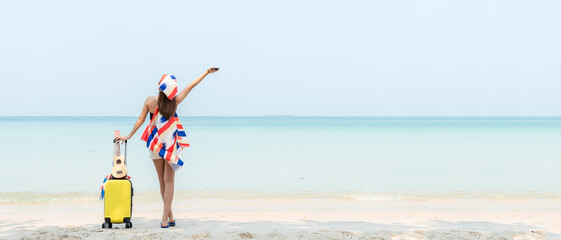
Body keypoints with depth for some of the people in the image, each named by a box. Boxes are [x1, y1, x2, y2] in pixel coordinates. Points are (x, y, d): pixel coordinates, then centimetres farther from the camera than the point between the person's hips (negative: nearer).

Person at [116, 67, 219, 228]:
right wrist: (206, 73, 11)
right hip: (171, 145, 0)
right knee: (168, 180, 0)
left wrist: (129, 136, 9)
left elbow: (140, 120, -3)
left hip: (156, 145, 0)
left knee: (163, 181, 10)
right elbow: (190, 87, 1)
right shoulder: (174, 102, -8)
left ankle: (169, 216, 15)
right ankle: (166, 217, -6)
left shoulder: (150, 101, -10)